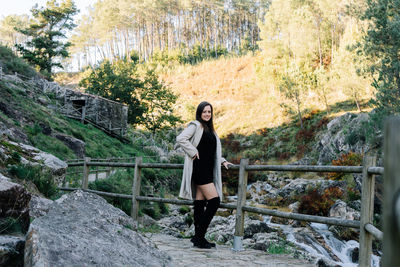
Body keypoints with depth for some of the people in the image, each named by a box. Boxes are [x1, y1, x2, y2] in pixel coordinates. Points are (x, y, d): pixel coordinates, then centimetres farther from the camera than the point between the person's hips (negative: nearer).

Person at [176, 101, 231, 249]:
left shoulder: (210, 129, 22)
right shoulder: (195, 125, -4)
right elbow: (180, 138, -18)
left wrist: (222, 161, 16)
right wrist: (193, 152, -15)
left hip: (207, 170, 8)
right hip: (199, 169, -8)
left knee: (200, 202, 8)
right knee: (214, 200, -14)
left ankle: (198, 237, 12)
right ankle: (199, 236, -9)